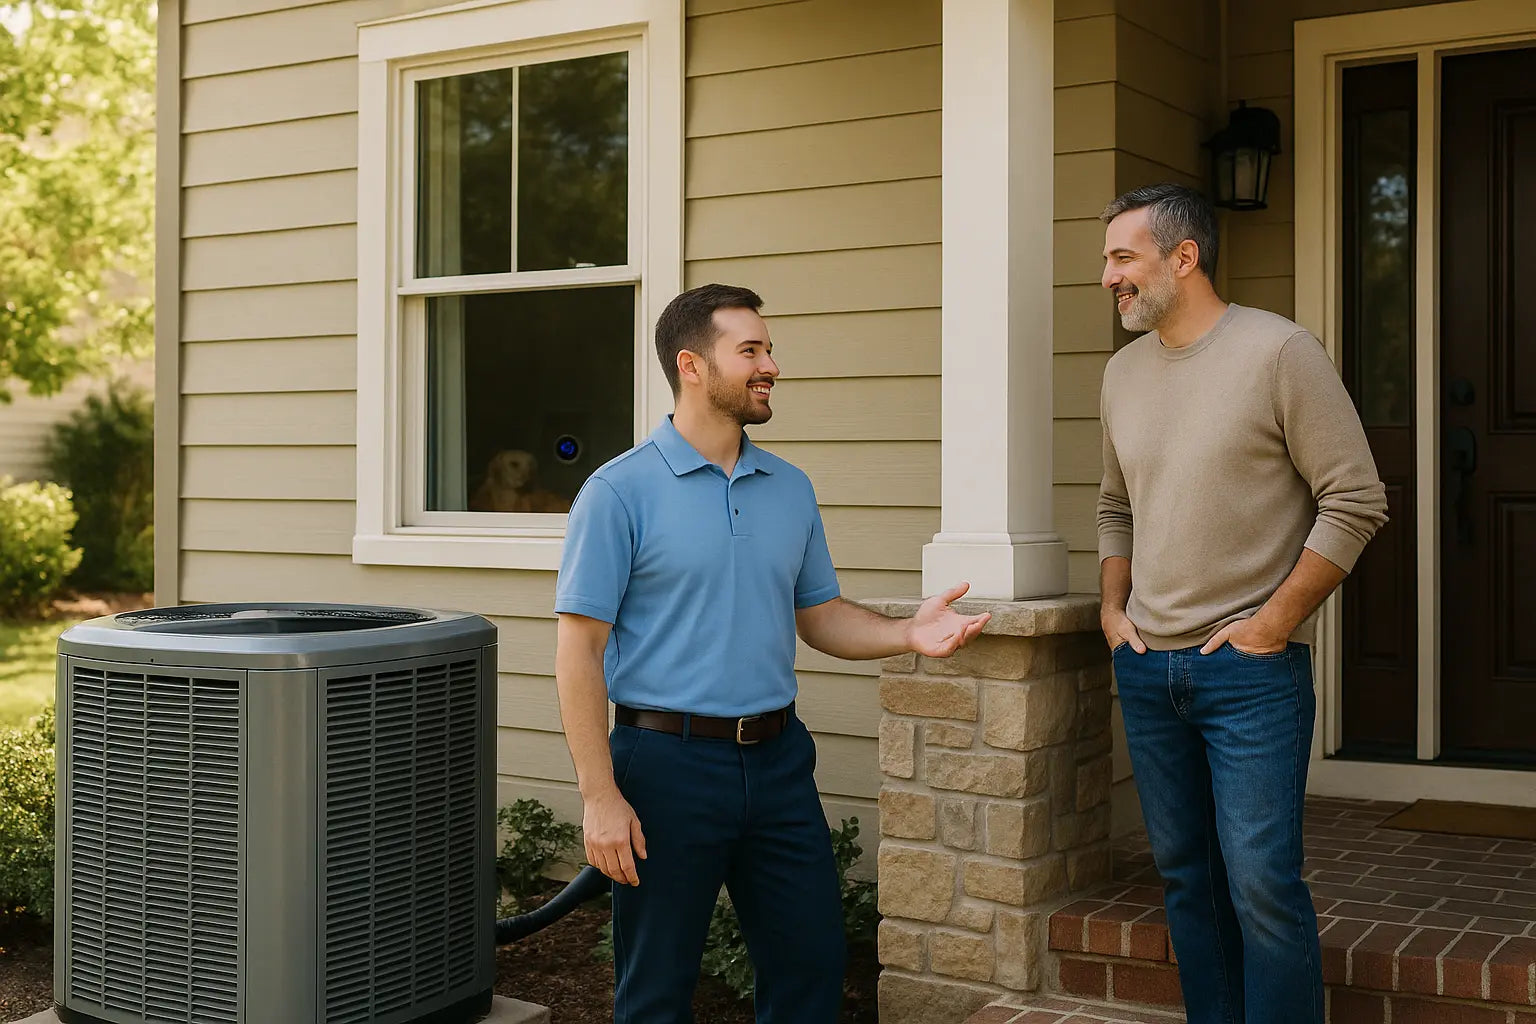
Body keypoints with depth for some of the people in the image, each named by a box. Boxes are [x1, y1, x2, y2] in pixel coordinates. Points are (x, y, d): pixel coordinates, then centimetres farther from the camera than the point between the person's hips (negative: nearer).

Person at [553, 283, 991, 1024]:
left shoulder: (790, 488, 10)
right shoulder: (620, 491, -8)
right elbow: (579, 648, -10)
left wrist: (907, 634, -4)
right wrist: (600, 796, -16)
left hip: (777, 759, 5)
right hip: (669, 761, -5)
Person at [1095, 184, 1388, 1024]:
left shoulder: (1277, 351, -9)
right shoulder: (1123, 371, 10)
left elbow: (1356, 501, -10)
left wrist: (1274, 622, -13)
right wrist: (1113, 608, 8)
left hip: (1250, 670, -6)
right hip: (1146, 669, 6)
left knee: (1261, 882, -7)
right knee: (1185, 875, 13)